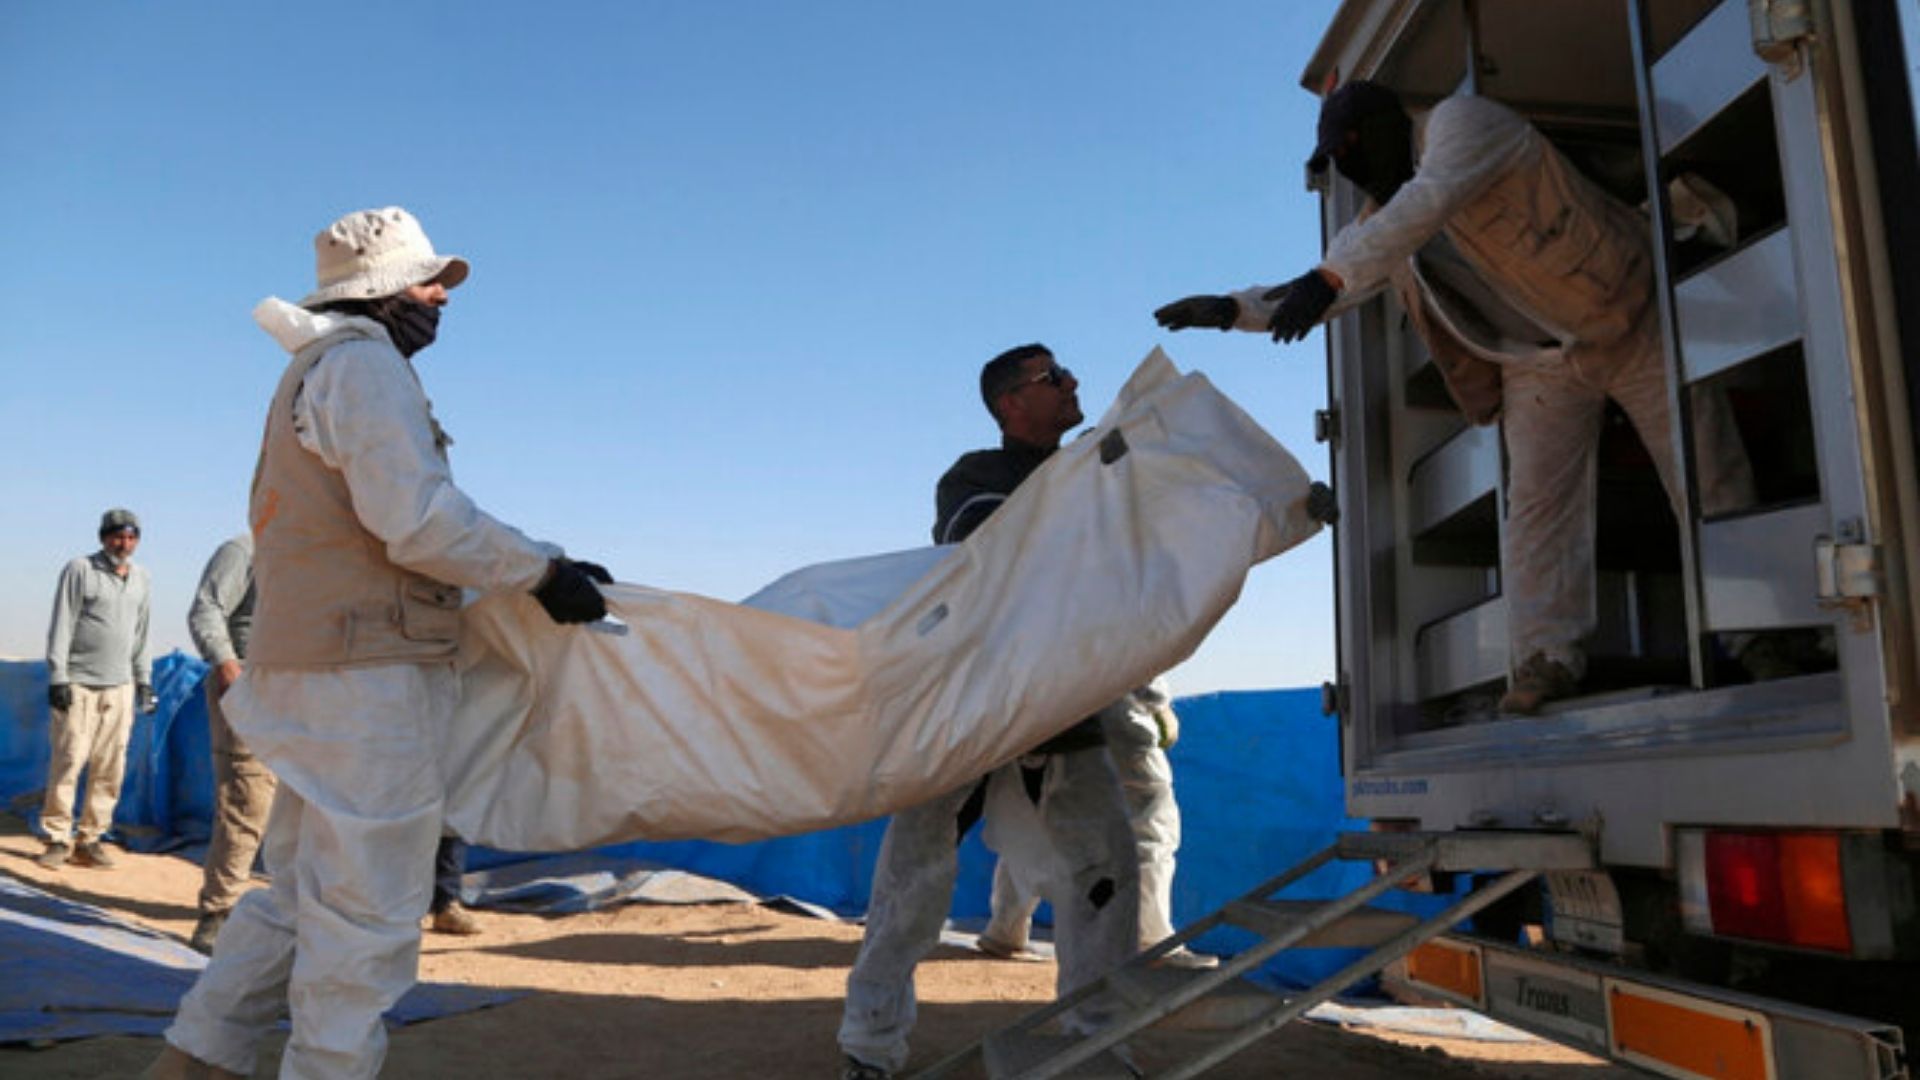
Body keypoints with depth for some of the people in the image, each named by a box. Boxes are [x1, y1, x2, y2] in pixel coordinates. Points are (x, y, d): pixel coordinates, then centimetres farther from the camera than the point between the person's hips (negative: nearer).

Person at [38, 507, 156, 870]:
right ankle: (58, 838, 5)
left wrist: (144, 680, 16)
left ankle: (89, 839, 10)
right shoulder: (79, 570, -2)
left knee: (110, 768, 3)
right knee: (68, 762, -5)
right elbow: (61, 626, -5)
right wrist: (57, 677, -11)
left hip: (120, 687, 5)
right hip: (79, 683, -4)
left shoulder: (141, 578, 13)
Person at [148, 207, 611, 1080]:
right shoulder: (363, 364, -9)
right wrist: (543, 572, -12)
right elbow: (421, 519, -20)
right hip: (367, 675, -10)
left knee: (302, 891, 18)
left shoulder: (311, 377, 23)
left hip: (310, 666, 10)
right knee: (367, 907, -3)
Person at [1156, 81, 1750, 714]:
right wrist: (1233, 310, -9)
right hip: (1540, 363, 6)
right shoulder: (1379, 224, 4)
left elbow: (1430, 200, -36)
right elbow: (1314, 300, 7)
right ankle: (1546, 658, -7)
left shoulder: (1460, 123, -16)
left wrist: (1329, 276, -46)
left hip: (1629, 320, -5)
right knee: (1536, 504, -7)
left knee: (1707, 480, 1)